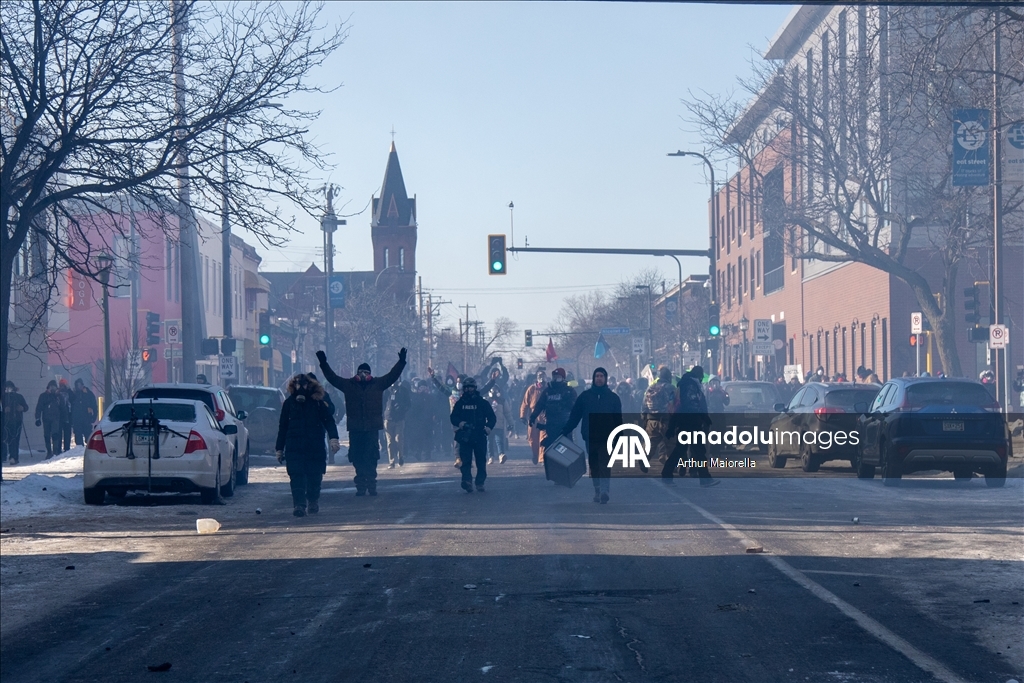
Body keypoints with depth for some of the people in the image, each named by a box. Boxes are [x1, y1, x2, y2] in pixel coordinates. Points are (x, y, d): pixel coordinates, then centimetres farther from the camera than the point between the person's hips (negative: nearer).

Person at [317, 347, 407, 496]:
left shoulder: (378, 384, 8)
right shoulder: (349, 385, 8)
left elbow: (392, 376, 7)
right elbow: (332, 377, 9)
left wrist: (401, 362, -2)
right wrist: (323, 364, 2)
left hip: (372, 428, -1)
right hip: (355, 428, 1)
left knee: (371, 458, -3)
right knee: (357, 459, 1)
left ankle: (371, 485, 1)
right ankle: (360, 485, 5)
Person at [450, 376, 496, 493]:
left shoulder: (482, 402, 6)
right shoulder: (460, 403, 12)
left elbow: (492, 417, 4)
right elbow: (453, 417, 9)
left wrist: (489, 426, -15)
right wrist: (459, 423, -13)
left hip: (480, 436, 0)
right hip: (465, 436, 0)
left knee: (481, 460, 1)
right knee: (465, 460, -9)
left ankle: (480, 482, 10)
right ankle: (467, 482, -17)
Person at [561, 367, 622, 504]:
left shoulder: (613, 397, 5)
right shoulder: (585, 396, 6)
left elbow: (618, 420, 6)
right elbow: (574, 416, 5)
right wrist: (565, 431, -3)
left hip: (606, 438, -2)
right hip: (590, 438, 2)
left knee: (604, 466, -12)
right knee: (594, 467, 8)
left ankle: (604, 491, -20)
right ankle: (597, 491, 16)